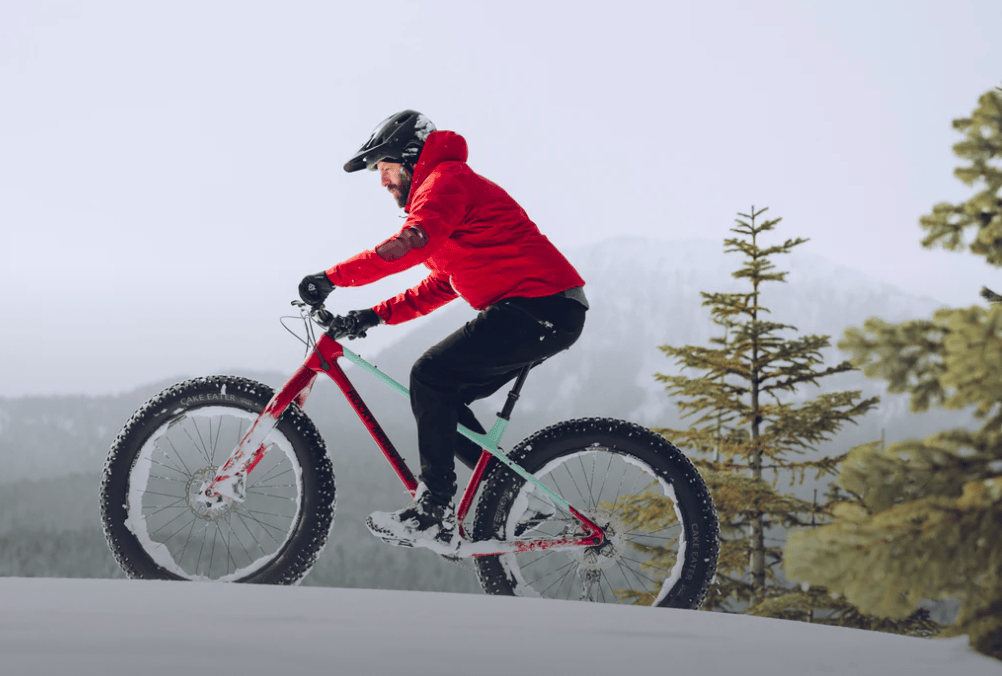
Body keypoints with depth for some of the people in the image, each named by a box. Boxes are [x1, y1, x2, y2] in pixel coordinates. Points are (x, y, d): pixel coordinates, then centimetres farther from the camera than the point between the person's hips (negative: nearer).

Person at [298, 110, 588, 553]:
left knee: (431, 377, -14)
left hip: (540, 308, -10)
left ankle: (434, 515, -15)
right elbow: (442, 285, 25)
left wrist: (333, 277, -23)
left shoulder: (446, 180, -7)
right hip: (544, 314, 10)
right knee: (442, 399, 10)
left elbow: (412, 243, -25)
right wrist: (378, 314, 14)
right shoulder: (439, 190, 27)